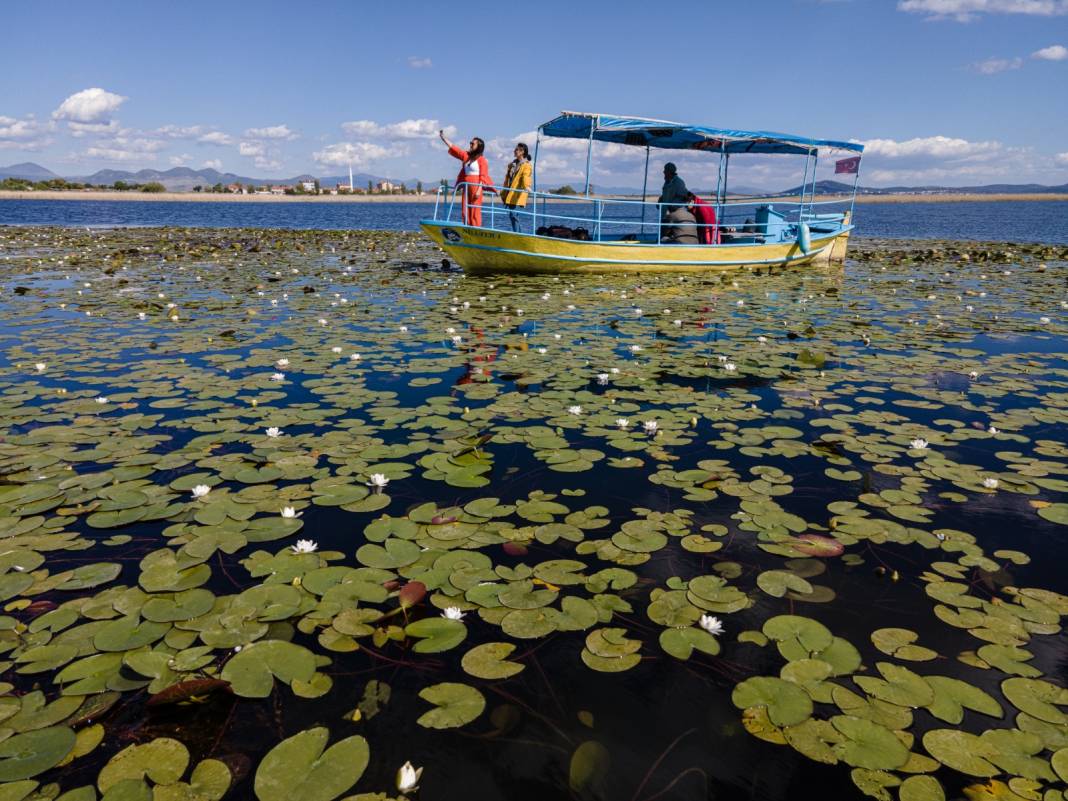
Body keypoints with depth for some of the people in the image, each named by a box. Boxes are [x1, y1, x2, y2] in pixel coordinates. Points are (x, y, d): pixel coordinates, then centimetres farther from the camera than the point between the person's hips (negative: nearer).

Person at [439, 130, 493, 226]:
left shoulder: (482, 160, -5)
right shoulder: (466, 155, 13)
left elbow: (483, 177, -11)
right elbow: (453, 148, 18)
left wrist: (479, 190, -19)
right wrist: (443, 138, 14)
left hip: (475, 187, -7)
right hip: (466, 187, 7)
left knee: (475, 211, -7)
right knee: (465, 211, 5)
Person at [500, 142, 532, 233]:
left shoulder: (526, 165, -2)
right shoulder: (512, 164, 20)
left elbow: (526, 177, -21)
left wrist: (527, 186, -40)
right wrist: (503, 193, 24)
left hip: (517, 195, -8)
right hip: (510, 194, 8)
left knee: (513, 214, -15)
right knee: (512, 215, 7)